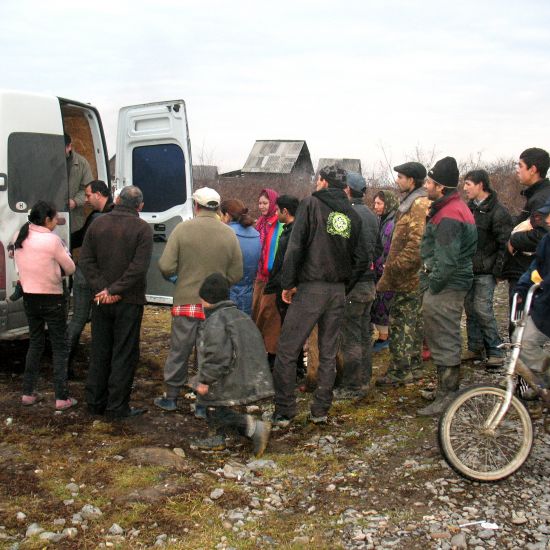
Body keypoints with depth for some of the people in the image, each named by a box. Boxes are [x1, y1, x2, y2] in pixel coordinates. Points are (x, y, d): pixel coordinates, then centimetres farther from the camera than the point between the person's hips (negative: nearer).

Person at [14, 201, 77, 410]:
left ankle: (27, 393, 21)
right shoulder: (52, 240, -17)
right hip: (52, 299, -6)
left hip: (29, 297, 6)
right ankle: (62, 397, 3)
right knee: (59, 346, 3)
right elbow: (70, 268, -9)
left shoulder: (19, 238, 2)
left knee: (35, 343, 18)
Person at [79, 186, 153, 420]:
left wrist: (102, 288, -8)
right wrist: (113, 290, -14)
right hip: (129, 301, -4)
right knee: (124, 354, 4)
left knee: (99, 351, 14)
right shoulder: (142, 228, -9)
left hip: (101, 300, 4)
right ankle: (117, 407, 7)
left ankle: (95, 402, 22)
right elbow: (139, 267, -18)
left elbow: (86, 260, -2)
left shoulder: (98, 223, 4)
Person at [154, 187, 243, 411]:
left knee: (179, 351, 12)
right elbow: (236, 274, -1)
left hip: (185, 301, -1)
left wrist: (180, 272, 10)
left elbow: (166, 267, -12)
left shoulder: (182, 229, -8)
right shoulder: (229, 233, -2)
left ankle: (170, 396, 23)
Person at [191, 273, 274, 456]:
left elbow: (218, 356, -24)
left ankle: (253, 426, -15)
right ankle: (218, 438, 26)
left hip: (231, 382, -9)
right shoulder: (241, 315, 16)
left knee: (219, 413, 0)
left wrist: (205, 380, -16)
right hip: (251, 378, 9)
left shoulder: (216, 321, -15)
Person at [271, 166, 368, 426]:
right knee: (328, 353, 14)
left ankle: (283, 412, 2)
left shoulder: (311, 203, -3)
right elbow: (361, 260, 9)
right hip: (338, 292, 5)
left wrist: (288, 283, -7)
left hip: (310, 288, -5)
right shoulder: (353, 215, 11)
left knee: (287, 351, 1)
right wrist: (345, 286, 15)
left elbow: (296, 245, -11)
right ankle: (320, 411, 18)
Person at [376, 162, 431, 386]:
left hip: (407, 277, -11)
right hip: (413, 277, 11)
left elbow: (417, 243, -25)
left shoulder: (419, 205, -16)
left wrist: (395, 266, -21)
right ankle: (413, 365, 27)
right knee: (413, 321, 17)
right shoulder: (413, 203, 18)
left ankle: (400, 371, -2)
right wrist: (393, 265, 21)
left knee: (400, 323, -6)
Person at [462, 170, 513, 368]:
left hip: (485, 271, -7)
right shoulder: (468, 208, 12)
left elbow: (504, 244, -12)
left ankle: (496, 350, 1)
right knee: (470, 309, 10)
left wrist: (499, 271, -15)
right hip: (468, 269, 7)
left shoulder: (498, 211, -10)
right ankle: (475, 348, 20)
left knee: (482, 309, -10)